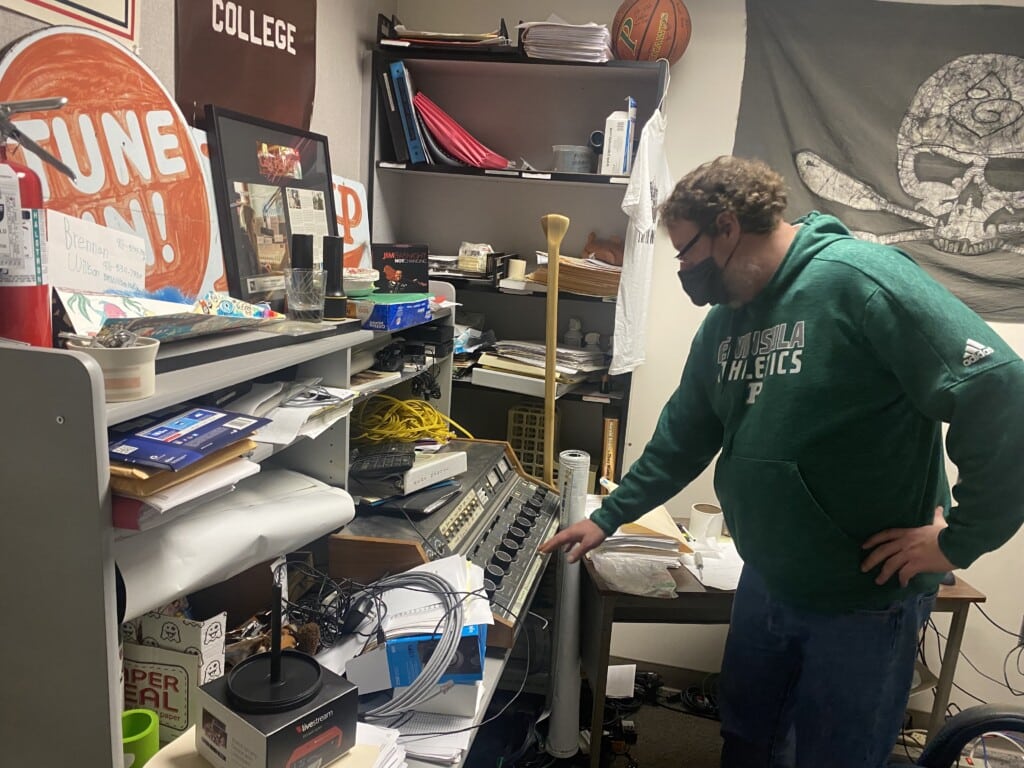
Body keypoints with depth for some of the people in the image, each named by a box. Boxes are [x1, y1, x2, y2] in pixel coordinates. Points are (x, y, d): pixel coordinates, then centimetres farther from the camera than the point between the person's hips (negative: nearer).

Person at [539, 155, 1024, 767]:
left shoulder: (859, 279, -21)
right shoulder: (724, 320, 6)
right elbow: (685, 435, 14)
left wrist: (960, 539, -20)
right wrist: (608, 517, 15)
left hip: (866, 598, -7)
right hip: (766, 583, 7)